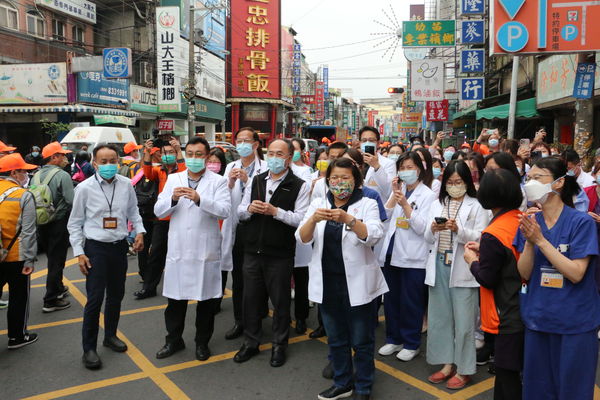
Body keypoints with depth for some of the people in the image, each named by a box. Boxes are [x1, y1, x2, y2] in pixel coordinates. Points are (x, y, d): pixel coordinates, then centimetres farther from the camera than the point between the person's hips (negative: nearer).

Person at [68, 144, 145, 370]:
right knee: (95, 299, -5)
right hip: (96, 248, -4)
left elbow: (133, 211, 13)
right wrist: (79, 253, -7)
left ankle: (110, 336, 36)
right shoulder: (85, 188, -9)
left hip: (120, 247, 4)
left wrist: (139, 231, -1)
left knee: (116, 295, 16)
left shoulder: (126, 185, -2)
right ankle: (89, 349, 11)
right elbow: (75, 223, -2)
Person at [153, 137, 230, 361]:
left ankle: (202, 342, 27)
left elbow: (225, 210, -15)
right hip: (178, 249, 2)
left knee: (206, 299, 9)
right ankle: (174, 340, 31)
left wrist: (200, 199, -29)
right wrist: (173, 199, -17)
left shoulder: (218, 181, -1)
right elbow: (158, 211, 3)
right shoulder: (173, 179, 9)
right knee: (175, 297, 11)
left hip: (206, 250, -2)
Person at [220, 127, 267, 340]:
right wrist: (230, 183, -13)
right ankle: (239, 321, 25)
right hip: (235, 229, 5)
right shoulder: (231, 167, 10)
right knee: (237, 278, 12)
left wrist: (248, 180, -21)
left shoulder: (265, 167, -5)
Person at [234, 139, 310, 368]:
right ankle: (250, 343, 30)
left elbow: (301, 218, -14)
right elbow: (240, 212, 10)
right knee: (251, 298, 13)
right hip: (253, 251, 4)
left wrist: (275, 211, -23)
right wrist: (250, 208, -11)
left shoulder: (299, 186, -5)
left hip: (280, 254, -4)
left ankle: (279, 346, 26)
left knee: (280, 301, 9)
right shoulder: (256, 180, 10)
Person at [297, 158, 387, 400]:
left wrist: (348, 219, -33)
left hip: (357, 283, -3)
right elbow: (302, 238, -5)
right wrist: (313, 219, -26)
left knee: (361, 340, 7)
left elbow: (374, 236, -18)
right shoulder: (318, 204, 5)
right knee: (336, 339, 17)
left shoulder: (367, 204, -3)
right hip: (327, 283, 3)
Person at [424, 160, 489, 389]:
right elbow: (428, 240, 10)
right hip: (439, 266, 5)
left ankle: (464, 369, 13)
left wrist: (458, 229, -22)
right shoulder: (436, 205, 13)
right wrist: (433, 230, -11)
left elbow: (481, 239, -9)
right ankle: (447, 363, 23)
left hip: (462, 268, -5)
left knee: (463, 320, 0)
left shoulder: (476, 206, 0)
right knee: (439, 317, 10)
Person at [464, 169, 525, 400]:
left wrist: (473, 261, 0)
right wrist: (484, 251, 10)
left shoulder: (492, 235, -24)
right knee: (524, 368, 23)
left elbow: (487, 279, -16)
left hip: (507, 316, -8)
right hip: (526, 309, 8)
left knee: (507, 374, 6)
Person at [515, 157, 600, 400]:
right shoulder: (530, 223, 1)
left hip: (575, 324, -4)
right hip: (537, 320, 4)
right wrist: (529, 241, -16)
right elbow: (524, 274, -1)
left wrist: (541, 240, -21)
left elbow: (576, 273, -18)